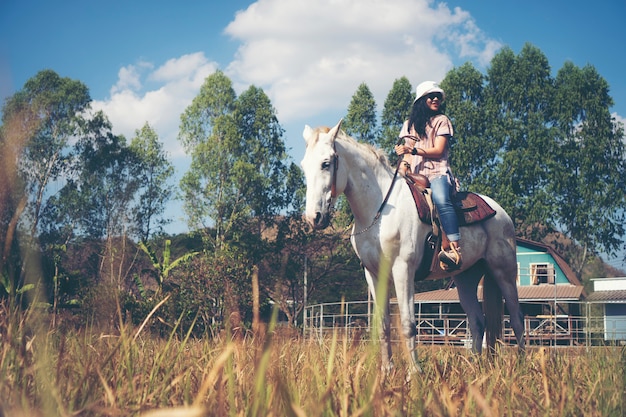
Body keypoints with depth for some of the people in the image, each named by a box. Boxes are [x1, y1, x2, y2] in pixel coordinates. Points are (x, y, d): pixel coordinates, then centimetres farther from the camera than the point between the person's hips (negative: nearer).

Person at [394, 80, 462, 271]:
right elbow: (407, 152, 18)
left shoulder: (442, 120, 10)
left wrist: (413, 150, -14)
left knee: (441, 200, -35)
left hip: (437, 172, -5)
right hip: (415, 175, 5)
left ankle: (454, 249, -49)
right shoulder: (410, 124, 22)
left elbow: (438, 151, -1)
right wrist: (403, 166, -5)